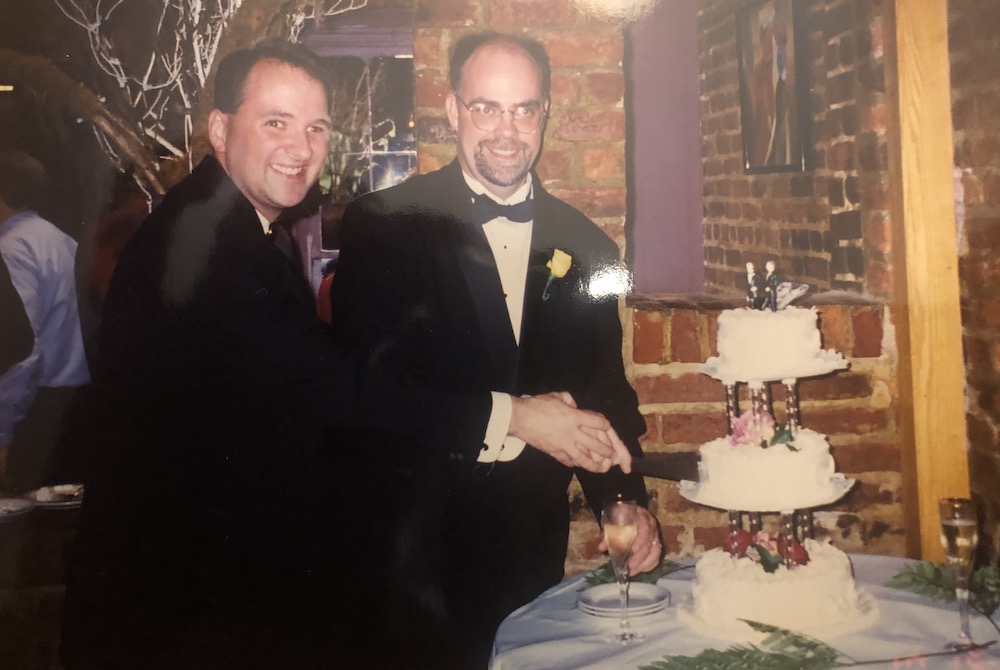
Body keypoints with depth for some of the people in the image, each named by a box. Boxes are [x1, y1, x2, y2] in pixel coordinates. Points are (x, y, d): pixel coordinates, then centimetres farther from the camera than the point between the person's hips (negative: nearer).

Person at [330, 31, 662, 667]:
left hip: (534, 548, 4)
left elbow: (607, 396, 8)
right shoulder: (383, 222, -7)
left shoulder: (587, 247, 4)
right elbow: (363, 381, -15)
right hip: (416, 542, -3)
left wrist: (630, 502, -8)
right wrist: (510, 416, -17)